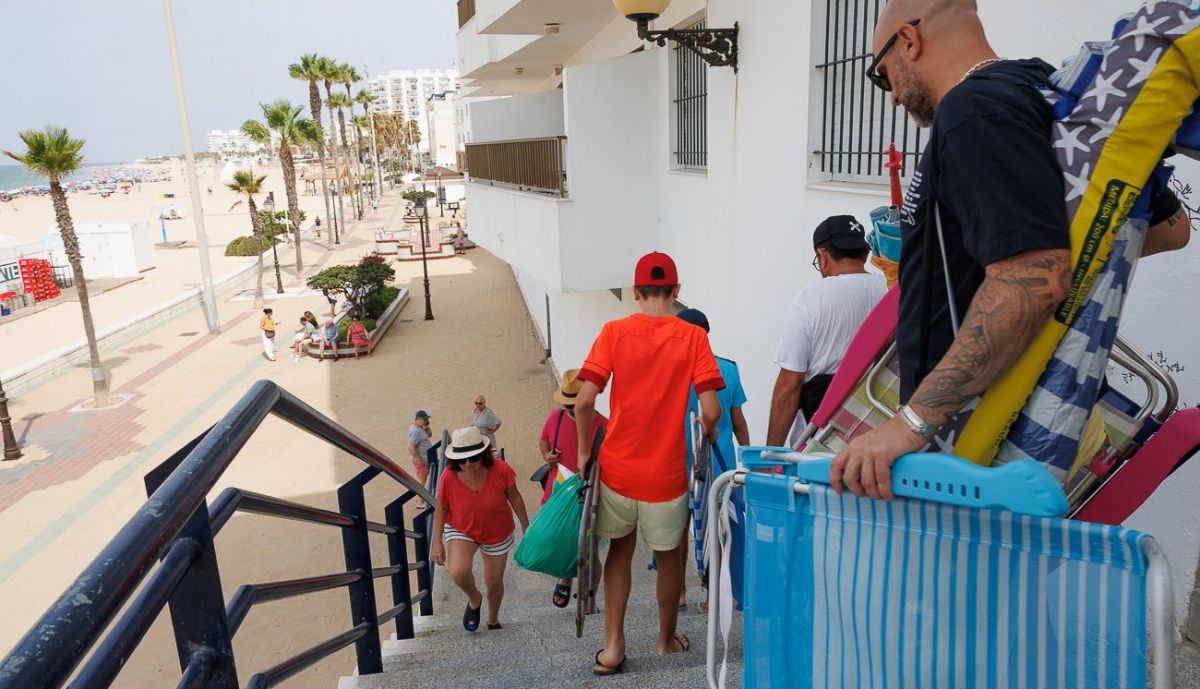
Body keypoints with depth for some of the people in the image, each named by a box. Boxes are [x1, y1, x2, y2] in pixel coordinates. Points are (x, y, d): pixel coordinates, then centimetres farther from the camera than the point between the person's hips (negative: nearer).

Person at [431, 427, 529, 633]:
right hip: (460, 530, 0)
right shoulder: (449, 476, -25)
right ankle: (474, 599, 9)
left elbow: (514, 497, -9)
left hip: (497, 534, 1)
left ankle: (493, 620, 47)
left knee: (494, 583, 13)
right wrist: (438, 542, -8)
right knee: (458, 573, -27)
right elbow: (441, 508, -8)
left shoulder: (500, 470, -27)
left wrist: (526, 527, -2)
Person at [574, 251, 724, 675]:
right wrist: (708, 432, 9)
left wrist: (584, 451, 4)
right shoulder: (693, 337, -7)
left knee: (620, 549, 23)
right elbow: (710, 411, -13)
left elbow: (583, 402, -11)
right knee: (668, 555, 21)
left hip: (617, 468, 1)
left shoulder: (614, 332, -5)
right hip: (666, 474, -1)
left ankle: (613, 646, 21)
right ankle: (667, 639, 39)